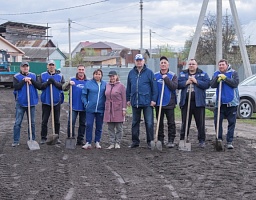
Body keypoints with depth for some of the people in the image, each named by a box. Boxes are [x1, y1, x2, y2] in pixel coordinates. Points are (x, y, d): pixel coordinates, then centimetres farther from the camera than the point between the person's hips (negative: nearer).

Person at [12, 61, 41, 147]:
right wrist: (24, 80, -17)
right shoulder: (16, 77, -1)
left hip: (32, 102, 2)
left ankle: (32, 139, 19)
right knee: (17, 122, -2)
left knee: (32, 122, 9)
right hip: (20, 102, -2)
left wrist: (31, 80, -14)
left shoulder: (33, 76, 6)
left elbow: (39, 86, -3)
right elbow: (16, 87, -15)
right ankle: (16, 141, 4)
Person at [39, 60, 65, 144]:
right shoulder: (43, 75, 5)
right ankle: (43, 137, 9)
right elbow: (40, 86, -4)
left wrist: (54, 82, -17)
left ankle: (57, 137, 18)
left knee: (57, 120, 8)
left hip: (56, 101, 0)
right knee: (44, 120, 2)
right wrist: (47, 82, -17)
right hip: (46, 101, 0)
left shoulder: (60, 76, 4)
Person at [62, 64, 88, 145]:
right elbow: (63, 88, -6)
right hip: (74, 106, -2)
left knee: (82, 123, 9)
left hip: (84, 107, 2)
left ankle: (80, 140, 18)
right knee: (71, 122, -5)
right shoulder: (72, 80, 3)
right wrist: (69, 83, -25)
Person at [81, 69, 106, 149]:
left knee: (99, 126, 9)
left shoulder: (104, 84, 4)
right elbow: (84, 95, 4)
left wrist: (105, 105, 1)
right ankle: (88, 143, 2)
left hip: (100, 109, 2)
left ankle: (97, 142, 20)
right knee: (89, 125, -4)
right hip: (90, 109, -2)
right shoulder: (88, 83, 0)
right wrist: (86, 104, -6)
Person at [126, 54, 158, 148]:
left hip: (147, 102, -4)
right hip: (135, 102, 4)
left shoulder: (149, 72, -1)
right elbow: (128, 87, 16)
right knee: (135, 123, 10)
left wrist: (153, 99, -8)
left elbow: (154, 87, -3)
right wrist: (128, 99, 12)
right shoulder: (131, 73, 10)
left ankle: (150, 141, 7)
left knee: (149, 123, -1)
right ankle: (135, 141, 19)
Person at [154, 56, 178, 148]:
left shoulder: (173, 75, 1)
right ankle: (160, 140, 18)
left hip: (169, 103, -2)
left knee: (171, 123, -1)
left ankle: (171, 140, 5)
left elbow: (174, 87, -12)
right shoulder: (155, 75, 7)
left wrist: (166, 79, -15)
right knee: (159, 123, 9)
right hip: (158, 103, 2)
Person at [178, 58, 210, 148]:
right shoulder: (182, 74, 12)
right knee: (185, 122, 7)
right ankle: (183, 139, 13)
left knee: (200, 123, 2)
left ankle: (202, 141, 9)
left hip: (198, 102, -1)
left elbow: (207, 84, -8)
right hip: (185, 102, 2)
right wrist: (186, 82, -12)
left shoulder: (203, 74, 6)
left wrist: (196, 81, -14)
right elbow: (178, 85, 1)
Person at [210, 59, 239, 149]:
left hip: (231, 102, -2)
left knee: (231, 123, 0)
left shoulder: (233, 73, 0)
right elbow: (212, 85, -1)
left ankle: (229, 142, 6)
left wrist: (225, 78, -17)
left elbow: (235, 83, -14)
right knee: (217, 121, -1)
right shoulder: (216, 74, 9)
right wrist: (217, 78, -18)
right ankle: (219, 139, 11)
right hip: (219, 103, 3)